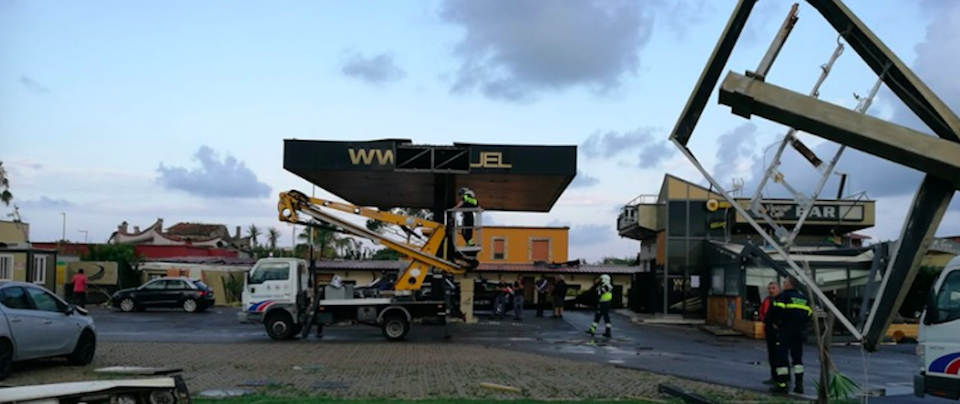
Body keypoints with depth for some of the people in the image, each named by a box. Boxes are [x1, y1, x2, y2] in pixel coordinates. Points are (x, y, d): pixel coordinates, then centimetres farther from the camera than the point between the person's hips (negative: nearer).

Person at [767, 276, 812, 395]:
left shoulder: (784, 296, -8)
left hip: (785, 330, -7)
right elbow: (809, 313, 13)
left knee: (782, 356, -4)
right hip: (799, 331, 7)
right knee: (797, 357, 14)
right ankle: (799, 384, 14)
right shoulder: (804, 297, 14)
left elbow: (776, 310, -17)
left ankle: (782, 384, -7)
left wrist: (775, 322, -1)